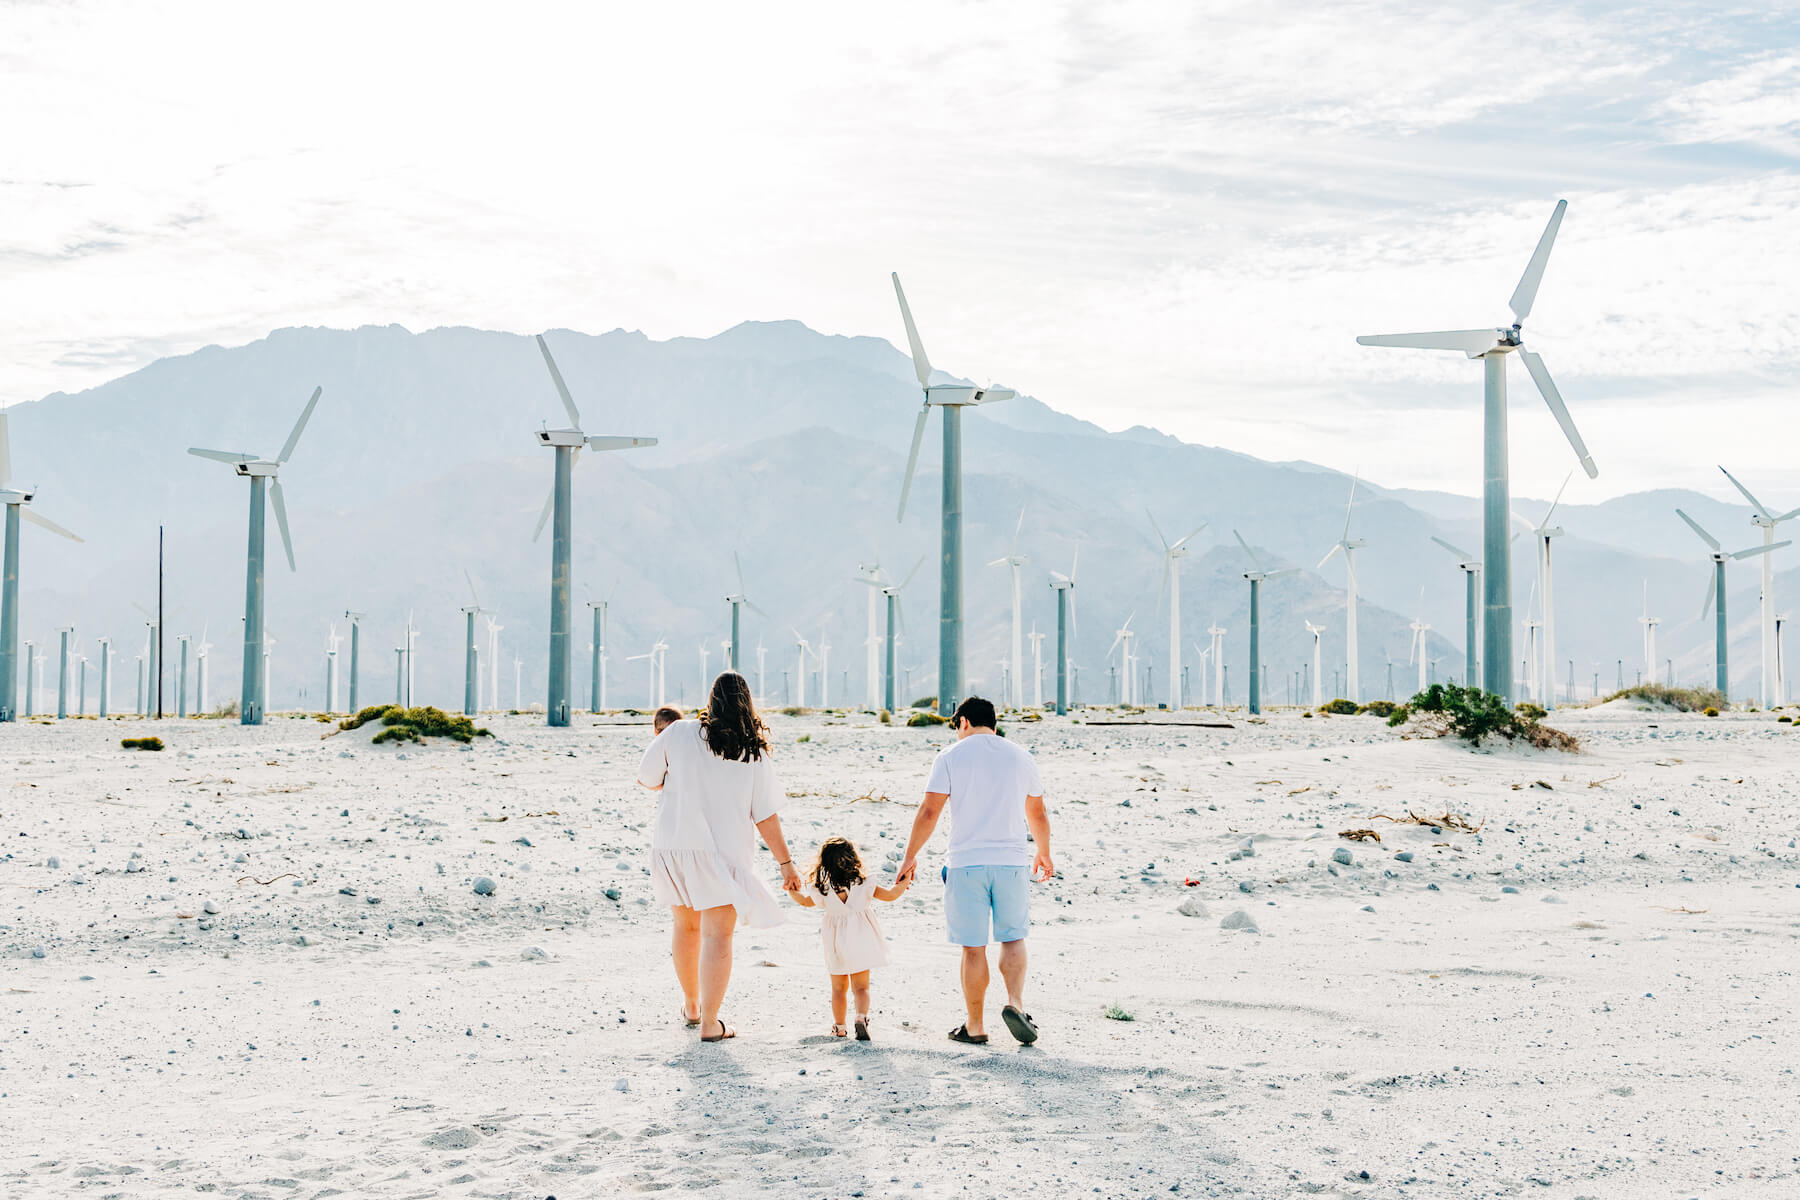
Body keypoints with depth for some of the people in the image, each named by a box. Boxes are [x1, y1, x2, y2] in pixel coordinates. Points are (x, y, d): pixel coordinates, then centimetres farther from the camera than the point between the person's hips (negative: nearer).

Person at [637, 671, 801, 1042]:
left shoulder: (679, 734, -4)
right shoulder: (755, 754, -3)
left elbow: (648, 779, 5)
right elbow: (765, 817, -3)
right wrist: (786, 863, 5)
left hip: (674, 846, 2)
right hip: (724, 854, -2)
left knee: (686, 926, 19)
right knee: (718, 936, 0)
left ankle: (691, 1007, 35)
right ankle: (709, 1023, -3)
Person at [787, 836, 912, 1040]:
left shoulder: (822, 889, -7)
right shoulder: (863, 884, -9)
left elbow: (807, 901, 9)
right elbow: (889, 895, -4)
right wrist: (902, 885, 14)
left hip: (836, 947, 1)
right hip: (860, 944, -1)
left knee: (838, 988, 17)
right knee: (861, 987, 6)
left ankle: (839, 1026, 18)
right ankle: (861, 1016, -18)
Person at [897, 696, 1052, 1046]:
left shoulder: (951, 757, 0)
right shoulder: (1020, 757, 10)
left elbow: (929, 812, -5)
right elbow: (1038, 814, 18)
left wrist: (910, 856, 4)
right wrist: (1043, 853, 34)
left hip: (966, 863, -2)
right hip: (1013, 860, 2)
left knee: (973, 947, 4)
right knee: (1013, 938, 13)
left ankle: (975, 1026, 10)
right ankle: (1015, 1004, -8)